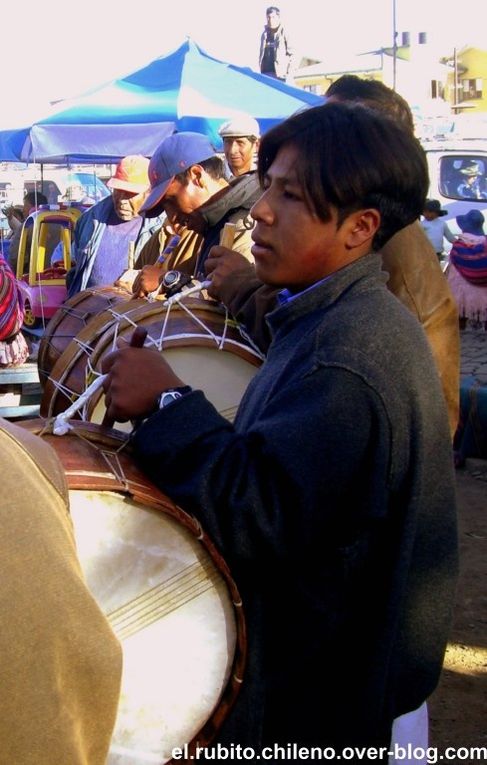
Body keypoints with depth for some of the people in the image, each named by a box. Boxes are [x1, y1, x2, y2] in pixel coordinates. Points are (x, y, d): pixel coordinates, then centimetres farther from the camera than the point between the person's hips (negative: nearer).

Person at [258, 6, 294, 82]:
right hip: (266, 73, 5)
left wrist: (289, 72, -11)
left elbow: (291, 54, -3)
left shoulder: (284, 34, -1)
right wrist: (261, 71, 11)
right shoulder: (264, 34, 13)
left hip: (281, 73, -5)